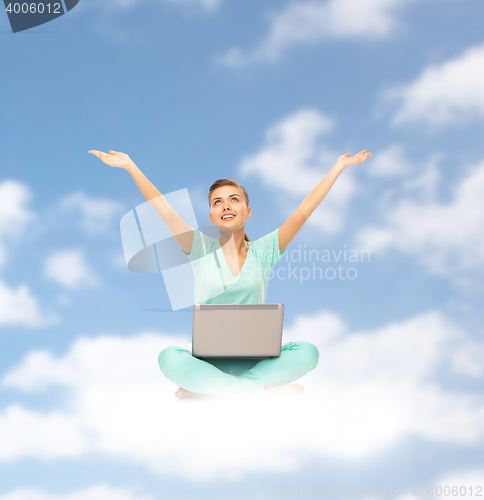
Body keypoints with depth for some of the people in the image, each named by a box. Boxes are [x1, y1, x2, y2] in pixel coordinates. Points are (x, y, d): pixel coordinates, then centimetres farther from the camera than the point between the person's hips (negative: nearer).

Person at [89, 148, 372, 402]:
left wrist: (339, 166, -2)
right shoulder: (202, 250, 4)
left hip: (255, 358, 1)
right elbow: (164, 210, -4)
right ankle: (268, 391, -27)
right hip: (208, 359, -1)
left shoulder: (262, 252, 5)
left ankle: (206, 388, -23)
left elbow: (303, 212, 1)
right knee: (169, 358, -33)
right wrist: (130, 166, -10)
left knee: (307, 352, -27)